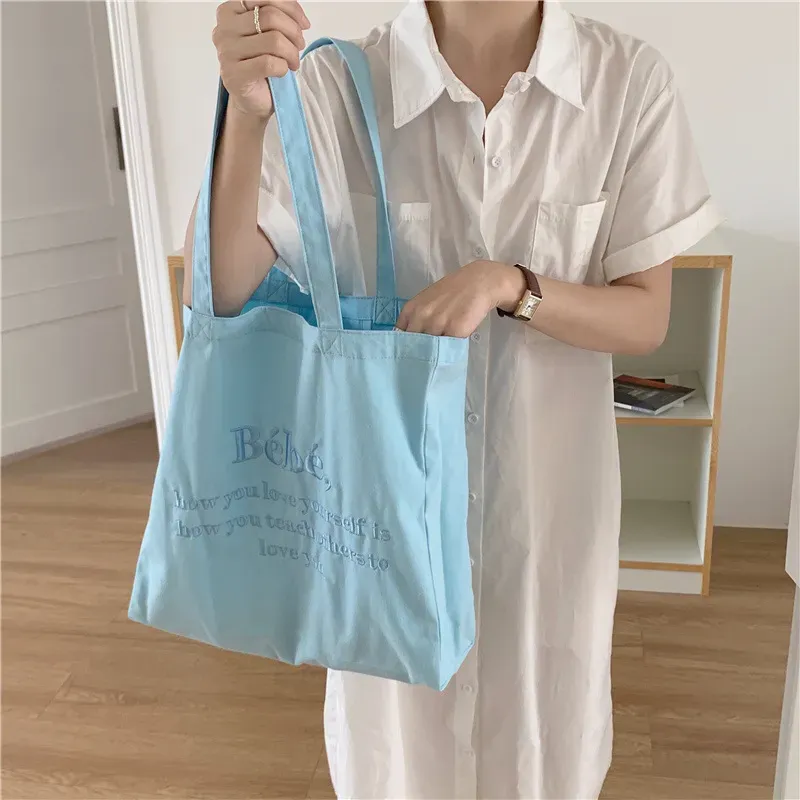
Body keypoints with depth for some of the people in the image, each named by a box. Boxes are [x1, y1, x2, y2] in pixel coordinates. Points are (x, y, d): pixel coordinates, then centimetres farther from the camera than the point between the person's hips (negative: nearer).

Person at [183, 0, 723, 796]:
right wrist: (247, 112, -31)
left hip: (548, 483, 1)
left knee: (544, 717, 22)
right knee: (395, 714, 21)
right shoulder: (339, 87, -14)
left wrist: (509, 285, -24)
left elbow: (646, 319, -7)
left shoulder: (629, 81, -11)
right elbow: (218, 295, -17)